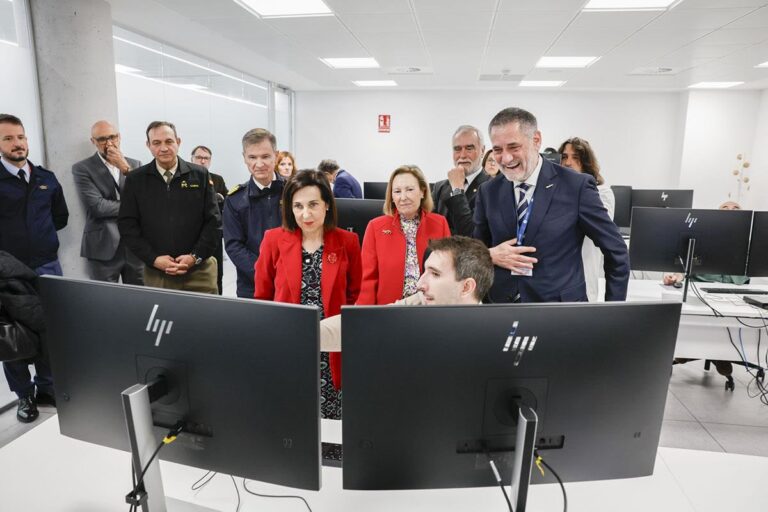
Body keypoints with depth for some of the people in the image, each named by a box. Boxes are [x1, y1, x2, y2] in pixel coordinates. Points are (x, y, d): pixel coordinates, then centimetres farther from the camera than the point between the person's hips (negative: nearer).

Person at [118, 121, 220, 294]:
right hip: (155, 273, 1)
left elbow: (213, 221, 0)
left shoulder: (200, 175, 1)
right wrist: (153, 259, -8)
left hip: (199, 271, -1)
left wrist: (196, 257, -9)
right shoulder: (135, 180, 4)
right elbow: (127, 224, 3)